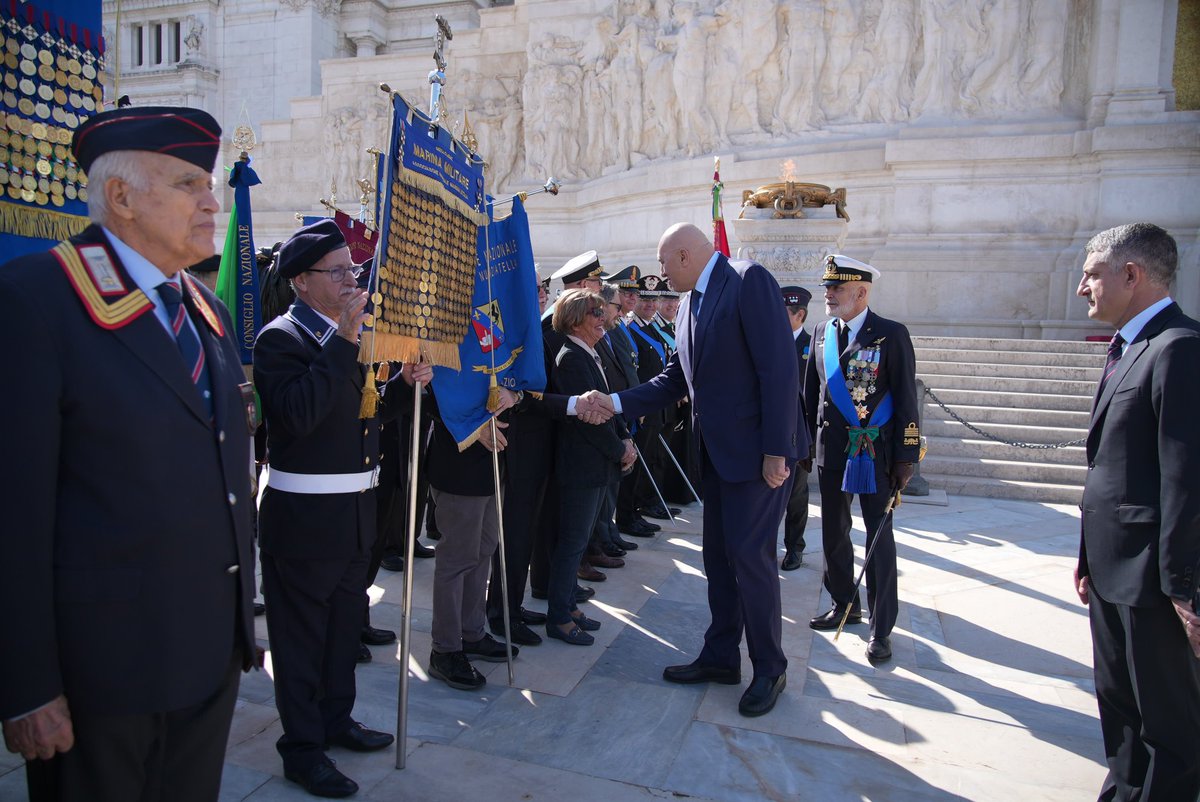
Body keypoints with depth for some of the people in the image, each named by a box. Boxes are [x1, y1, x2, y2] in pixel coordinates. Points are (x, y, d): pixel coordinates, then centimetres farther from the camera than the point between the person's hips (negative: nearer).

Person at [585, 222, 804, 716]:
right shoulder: (690, 303, 13)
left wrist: (775, 451, -21)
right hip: (717, 451, 9)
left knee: (749, 555, -3)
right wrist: (617, 403, 4)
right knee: (718, 556, 14)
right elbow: (676, 379, 15)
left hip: (758, 448, -9)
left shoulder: (749, 281, -13)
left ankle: (770, 669, 16)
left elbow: (778, 368, -19)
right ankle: (720, 658, 28)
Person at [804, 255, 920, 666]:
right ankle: (844, 604, 33)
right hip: (831, 449, 5)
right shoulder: (823, 333, 8)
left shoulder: (891, 335, -8)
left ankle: (881, 627, 12)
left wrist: (905, 458, -11)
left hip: (875, 451, -5)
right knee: (833, 532, 14)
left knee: (879, 536, 2)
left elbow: (906, 400, -9)